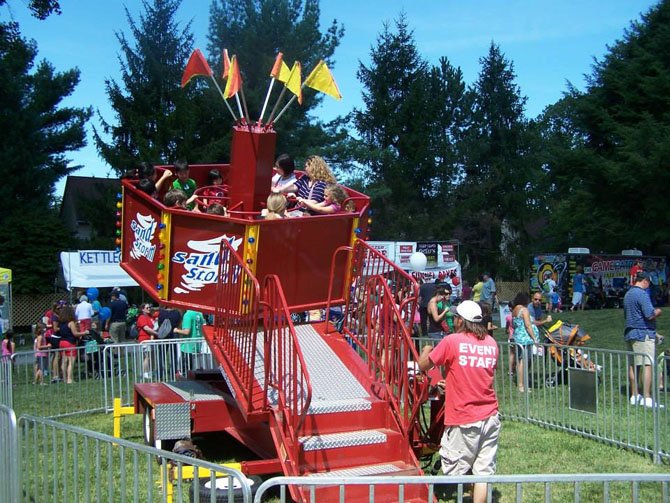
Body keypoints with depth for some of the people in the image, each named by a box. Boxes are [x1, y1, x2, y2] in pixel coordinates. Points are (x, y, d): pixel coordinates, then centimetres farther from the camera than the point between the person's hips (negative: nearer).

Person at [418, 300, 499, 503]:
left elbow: (423, 365, -3)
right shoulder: (491, 343, 6)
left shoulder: (452, 341, -10)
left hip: (463, 420, -5)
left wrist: (426, 350, 21)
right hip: (490, 416, 5)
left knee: (454, 472, 5)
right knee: (484, 471, 6)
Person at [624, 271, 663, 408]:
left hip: (629, 333, 9)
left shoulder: (627, 294, 16)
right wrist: (657, 312, 1)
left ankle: (634, 396, 15)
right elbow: (650, 315, -21)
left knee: (633, 365, 10)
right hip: (644, 333, -9)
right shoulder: (642, 294, -14)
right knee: (647, 365, -10)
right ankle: (647, 398, -14)